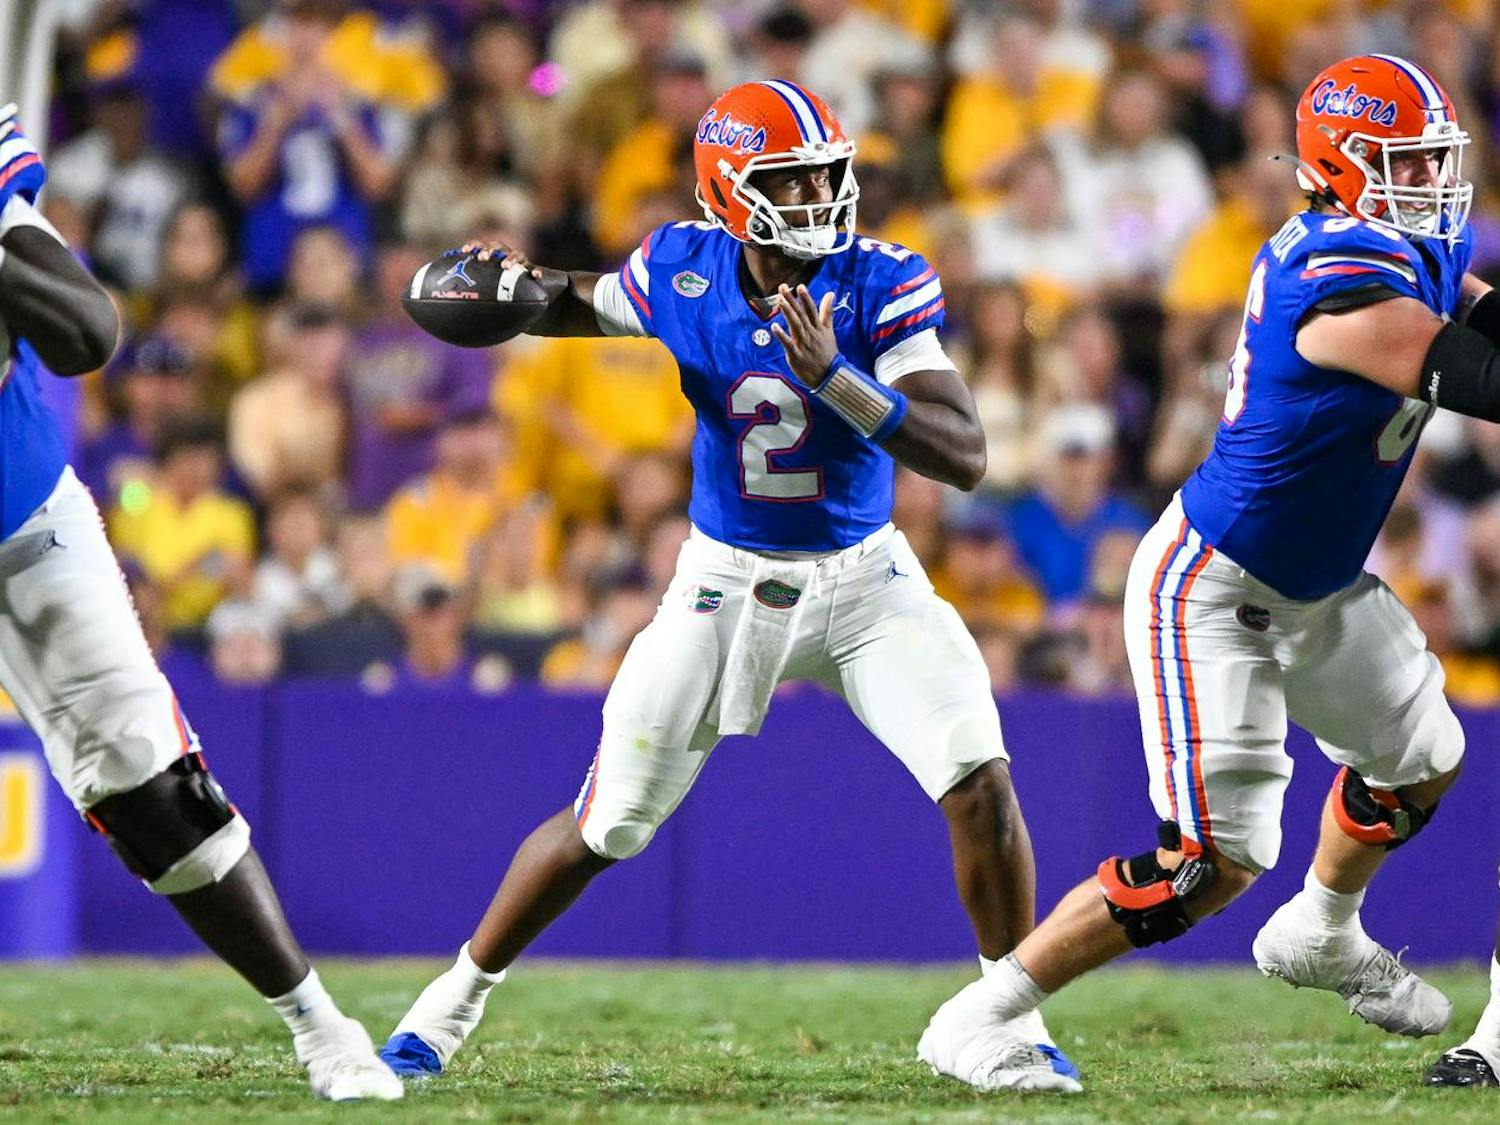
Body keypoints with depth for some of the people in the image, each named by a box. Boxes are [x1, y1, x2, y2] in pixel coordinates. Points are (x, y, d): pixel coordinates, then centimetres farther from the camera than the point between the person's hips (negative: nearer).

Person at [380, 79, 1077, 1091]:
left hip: (864, 579, -1)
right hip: (728, 583, 1)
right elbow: (585, 305, 13)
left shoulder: (881, 287, -18)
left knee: (981, 782, -19)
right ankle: (458, 997, 25)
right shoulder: (684, 273, -11)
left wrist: (835, 376, -38)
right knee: (603, 826, 3)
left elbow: (967, 459, -27)